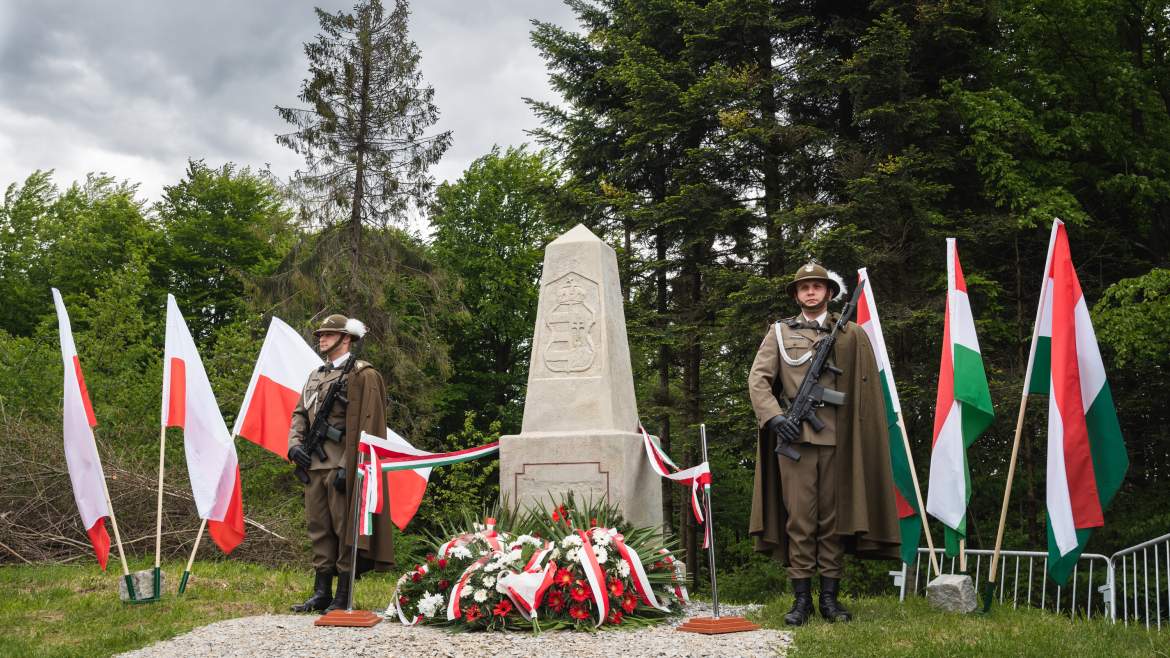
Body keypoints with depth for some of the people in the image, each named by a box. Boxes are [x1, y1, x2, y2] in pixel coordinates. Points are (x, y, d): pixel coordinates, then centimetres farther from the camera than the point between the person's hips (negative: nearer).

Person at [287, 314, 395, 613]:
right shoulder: (315, 376, 20)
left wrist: (348, 467, -18)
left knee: (345, 529, -2)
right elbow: (300, 414, 21)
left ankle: (343, 597, 3)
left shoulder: (362, 374, -5)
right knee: (319, 529, 11)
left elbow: (365, 425, -12)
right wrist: (294, 444, 0)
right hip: (314, 465, 8)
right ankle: (321, 593, 18)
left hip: (342, 467, -8)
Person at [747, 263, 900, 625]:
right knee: (799, 518, -1)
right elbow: (758, 378, 4)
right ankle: (802, 598, 5)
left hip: (837, 439, 1)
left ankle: (830, 598, 12)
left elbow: (866, 388, 10)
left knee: (834, 517, 4)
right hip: (794, 435, 0)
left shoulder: (852, 335, 12)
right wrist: (774, 417, -8)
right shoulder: (780, 332, 12)